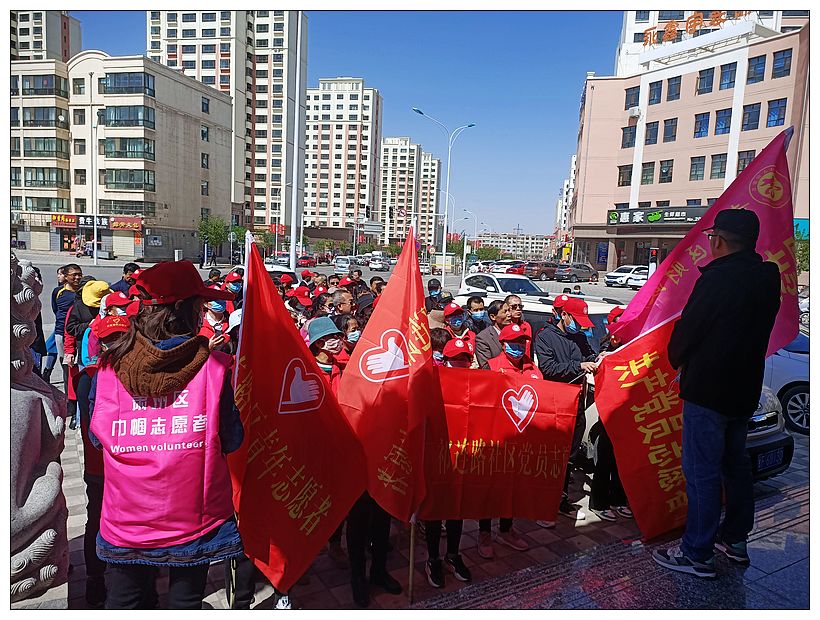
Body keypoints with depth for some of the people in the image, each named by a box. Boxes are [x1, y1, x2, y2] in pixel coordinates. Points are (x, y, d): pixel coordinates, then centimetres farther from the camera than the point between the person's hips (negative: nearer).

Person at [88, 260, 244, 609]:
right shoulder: (213, 366, -16)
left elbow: (97, 436, 4)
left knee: (122, 601, 22)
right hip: (193, 515, -1)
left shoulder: (110, 367, -9)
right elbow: (231, 441, -8)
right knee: (185, 601, 18)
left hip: (126, 515, 2)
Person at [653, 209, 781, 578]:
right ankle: (735, 540, 34)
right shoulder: (767, 278, 5)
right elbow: (755, 332, 12)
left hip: (707, 391, -9)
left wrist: (677, 359, 6)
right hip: (745, 390, 9)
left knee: (701, 472, -1)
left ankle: (696, 555, 9)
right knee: (735, 463, 21)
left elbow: (687, 328, -15)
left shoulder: (717, 278, -21)